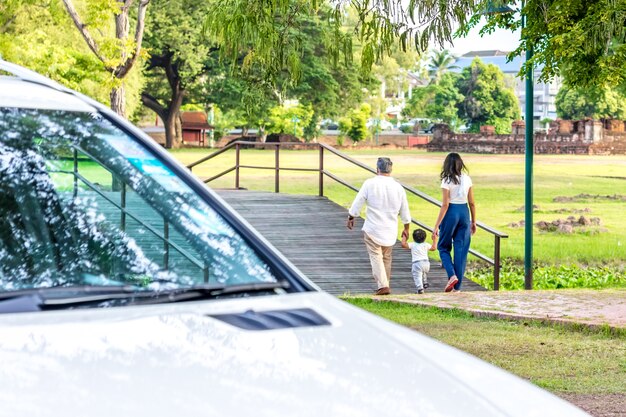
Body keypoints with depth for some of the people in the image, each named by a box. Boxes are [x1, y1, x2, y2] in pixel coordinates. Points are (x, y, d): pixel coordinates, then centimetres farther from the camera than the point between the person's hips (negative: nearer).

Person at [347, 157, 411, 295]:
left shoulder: (370, 184, -10)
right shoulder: (398, 187, 2)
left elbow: (358, 202, -6)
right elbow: (405, 211, 10)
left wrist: (351, 218, 11)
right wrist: (406, 228, 23)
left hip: (373, 228, -4)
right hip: (390, 230, 4)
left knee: (376, 256, -3)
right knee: (386, 258, 16)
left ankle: (382, 285, -15)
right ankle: (386, 285, 23)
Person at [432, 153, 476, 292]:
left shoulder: (447, 181, -10)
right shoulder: (467, 179, 3)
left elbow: (445, 205, -14)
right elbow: (472, 203, 6)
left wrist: (436, 226, -12)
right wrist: (474, 222, 16)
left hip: (451, 213, -4)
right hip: (464, 213, 4)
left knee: (443, 247, 14)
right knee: (461, 249, 8)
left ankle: (452, 275, -9)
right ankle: (457, 286, 9)